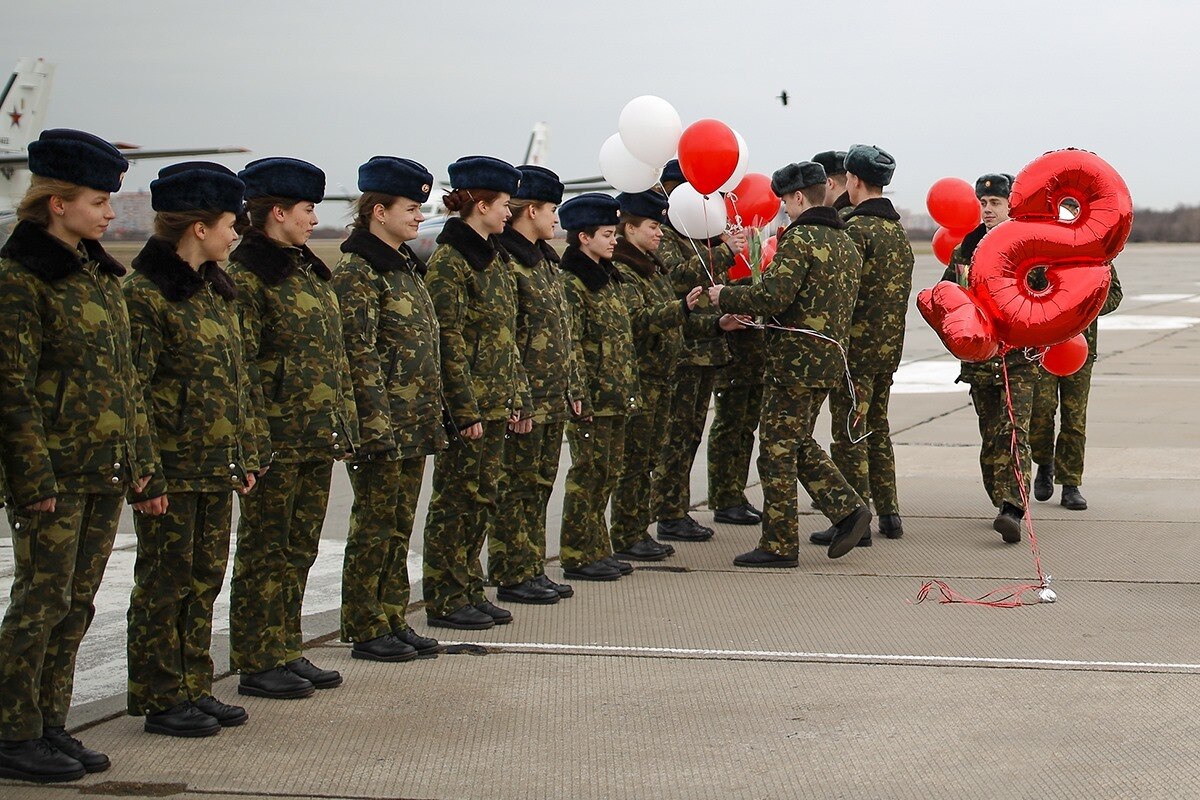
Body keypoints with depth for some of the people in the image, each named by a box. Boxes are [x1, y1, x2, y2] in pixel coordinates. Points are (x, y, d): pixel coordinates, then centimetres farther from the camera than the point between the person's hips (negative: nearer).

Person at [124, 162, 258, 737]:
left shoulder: (215, 291, 13)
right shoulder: (145, 295, -13)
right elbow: (132, 392, -16)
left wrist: (244, 453, 14)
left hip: (216, 467, 8)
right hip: (172, 468, -8)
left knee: (205, 579, 12)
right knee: (165, 581, 1)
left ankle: (194, 689, 21)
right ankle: (160, 700, 9)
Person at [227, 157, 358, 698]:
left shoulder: (310, 271, 15)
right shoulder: (246, 277, -11)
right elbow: (242, 366, -16)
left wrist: (344, 421, 14)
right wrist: (256, 442, -19)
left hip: (319, 436, 8)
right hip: (278, 439, -8)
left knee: (300, 550, 13)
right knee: (265, 551, 0)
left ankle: (286, 653, 21)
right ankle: (258, 665, 6)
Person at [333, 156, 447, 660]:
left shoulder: (405, 268, 15)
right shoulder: (357, 273, -13)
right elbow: (360, 356, -18)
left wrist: (433, 419, 17)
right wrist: (378, 427, -21)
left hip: (414, 426, 9)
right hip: (380, 426, -9)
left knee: (400, 526, 13)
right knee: (375, 525, -1)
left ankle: (394, 620, 20)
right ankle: (366, 631, 7)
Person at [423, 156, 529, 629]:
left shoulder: (492, 258, 15)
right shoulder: (449, 262, -13)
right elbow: (449, 342, -17)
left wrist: (518, 399, 14)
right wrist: (467, 411, -19)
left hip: (495, 405, 9)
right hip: (469, 405, -9)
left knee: (479, 501, 12)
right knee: (457, 500, -2)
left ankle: (470, 593, 19)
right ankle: (446, 602, 4)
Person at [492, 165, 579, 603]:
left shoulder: (545, 258, 16)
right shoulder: (505, 261, -14)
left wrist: (571, 386, 17)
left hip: (553, 396, 9)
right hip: (525, 397, -9)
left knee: (540, 483, 12)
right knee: (517, 485, -3)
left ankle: (532, 569, 19)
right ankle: (513, 576, 3)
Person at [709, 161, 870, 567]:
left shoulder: (801, 237, -14)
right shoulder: (845, 242, 14)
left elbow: (773, 296, -22)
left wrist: (726, 297, -7)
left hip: (796, 358, -9)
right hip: (830, 356, 9)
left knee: (778, 450, -1)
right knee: (799, 443, 20)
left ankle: (779, 545, 3)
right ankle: (848, 509, 9)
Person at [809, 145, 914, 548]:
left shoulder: (855, 229, -15)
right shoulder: (897, 229, 12)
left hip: (856, 345, -9)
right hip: (890, 346, 9)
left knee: (849, 435, -4)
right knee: (877, 429, 18)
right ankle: (889, 514, 22)